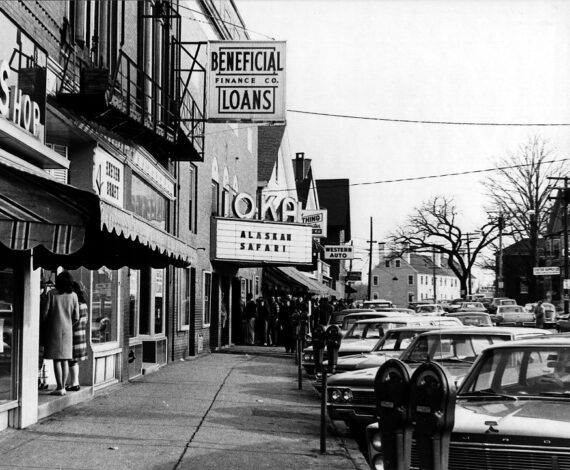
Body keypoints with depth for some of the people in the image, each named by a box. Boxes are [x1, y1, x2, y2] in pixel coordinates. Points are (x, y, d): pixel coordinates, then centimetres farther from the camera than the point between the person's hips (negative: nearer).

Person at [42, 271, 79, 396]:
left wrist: (45, 325, 12)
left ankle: (59, 387, -6)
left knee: (56, 360, -2)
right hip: (67, 330, 3)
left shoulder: (51, 293, -6)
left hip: (54, 329, -3)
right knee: (65, 360, 10)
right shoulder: (73, 295, 1)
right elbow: (76, 317, 2)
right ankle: (63, 387, 11)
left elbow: (45, 313, -7)